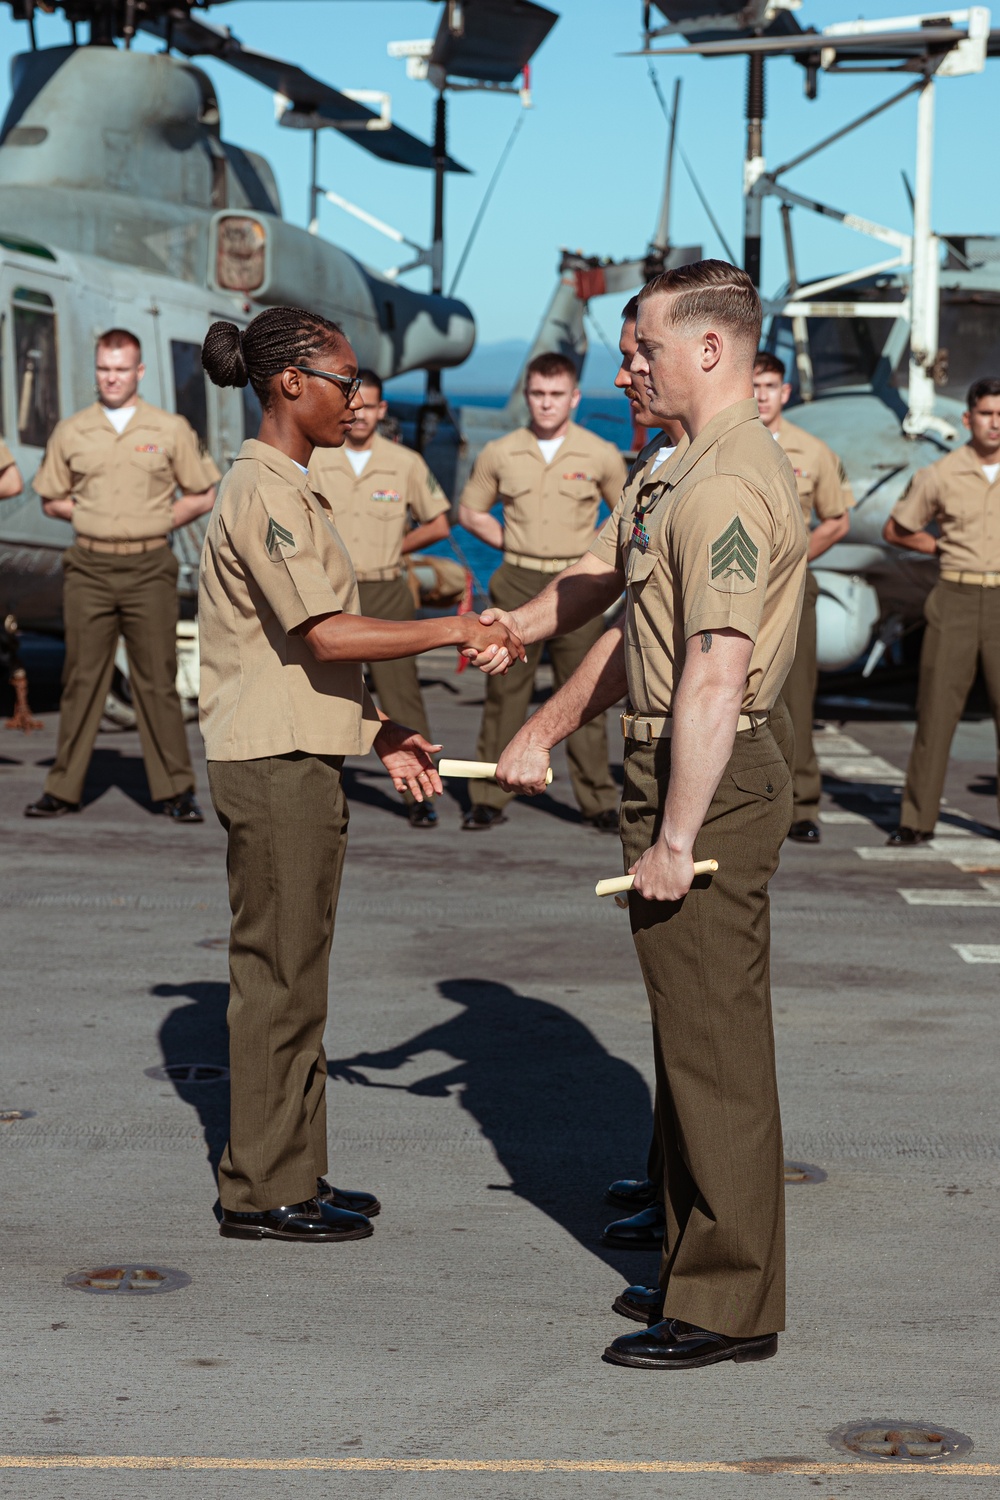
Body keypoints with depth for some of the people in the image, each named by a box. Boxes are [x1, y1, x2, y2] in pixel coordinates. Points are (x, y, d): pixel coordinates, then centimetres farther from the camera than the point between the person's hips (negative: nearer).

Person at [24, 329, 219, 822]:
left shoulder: (171, 430, 4)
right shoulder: (71, 432, 8)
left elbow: (202, 496, 9)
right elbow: (51, 499, 17)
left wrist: (159, 521, -2)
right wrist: (88, 516, 2)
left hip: (149, 568, -1)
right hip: (88, 568, 2)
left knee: (156, 680, -1)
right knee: (82, 678, 3)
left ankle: (175, 790, 4)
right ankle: (63, 789, 7)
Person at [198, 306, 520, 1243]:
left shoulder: (285, 492, 17)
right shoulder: (264, 495, -15)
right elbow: (327, 635, -23)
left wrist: (380, 735, 13)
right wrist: (454, 630, -19)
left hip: (298, 759, 10)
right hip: (275, 767, -10)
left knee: (291, 977, 14)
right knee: (279, 980, -3)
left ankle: (292, 1174, 22)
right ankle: (262, 1193, 5)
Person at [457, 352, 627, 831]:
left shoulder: (601, 456, 1)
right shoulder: (499, 454, 3)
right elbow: (470, 511, 16)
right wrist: (511, 543, 6)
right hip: (517, 584, 1)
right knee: (504, 692, 2)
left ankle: (599, 802, 6)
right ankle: (489, 799, 7)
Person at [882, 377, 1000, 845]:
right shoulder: (939, 476, 2)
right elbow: (895, 530, 13)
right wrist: (945, 549, 7)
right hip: (955, 599, -1)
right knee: (937, 706, -2)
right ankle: (917, 818, 3)